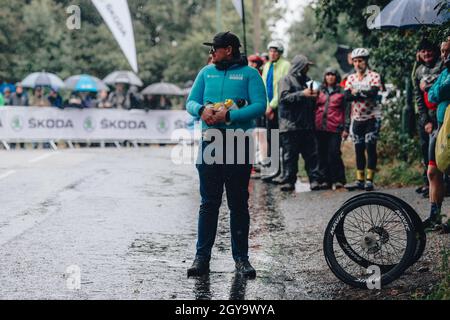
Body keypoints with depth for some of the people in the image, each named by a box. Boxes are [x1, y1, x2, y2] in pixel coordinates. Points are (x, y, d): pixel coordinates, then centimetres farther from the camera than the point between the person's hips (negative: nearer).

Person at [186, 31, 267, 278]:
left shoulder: (249, 74, 1)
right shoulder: (206, 72, 13)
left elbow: (259, 106, -10)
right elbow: (191, 102, 10)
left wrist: (228, 115, -20)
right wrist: (202, 110, -14)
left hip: (238, 144, -3)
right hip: (210, 143, 3)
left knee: (238, 203, 4)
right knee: (209, 202, 4)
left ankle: (241, 257, 12)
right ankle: (202, 256, 9)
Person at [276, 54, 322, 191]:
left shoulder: (307, 80, 20)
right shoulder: (286, 80, 0)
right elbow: (284, 97, -16)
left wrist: (314, 95, 9)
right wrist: (302, 94, -19)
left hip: (307, 125, 6)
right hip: (290, 125, -6)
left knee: (311, 153, 2)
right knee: (290, 155, -2)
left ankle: (314, 179, 4)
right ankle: (288, 180, 3)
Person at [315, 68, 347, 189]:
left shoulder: (341, 92, 7)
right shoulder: (320, 91, 16)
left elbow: (345, 111, 5)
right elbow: (314, 107, 19)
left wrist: (344, 128, -2)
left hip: (334, 128, -3)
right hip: (320, 127, 3)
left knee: (334, 153, -10)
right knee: (322, 154, 3)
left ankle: (338, 180, -2)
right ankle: (325, 179, 9)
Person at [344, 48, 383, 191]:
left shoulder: (374, 76, -5)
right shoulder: (351, 78, 8)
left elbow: (373, 92, -23)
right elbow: (347, 96, -8)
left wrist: (357, 92, -12)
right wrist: (365, 95, -20)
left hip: (372, 117, -5)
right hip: (357, 118, 5)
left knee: (370, 147, -6)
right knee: (358, 149, 6)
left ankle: (369, 180, -3)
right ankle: (359, 180, 10)